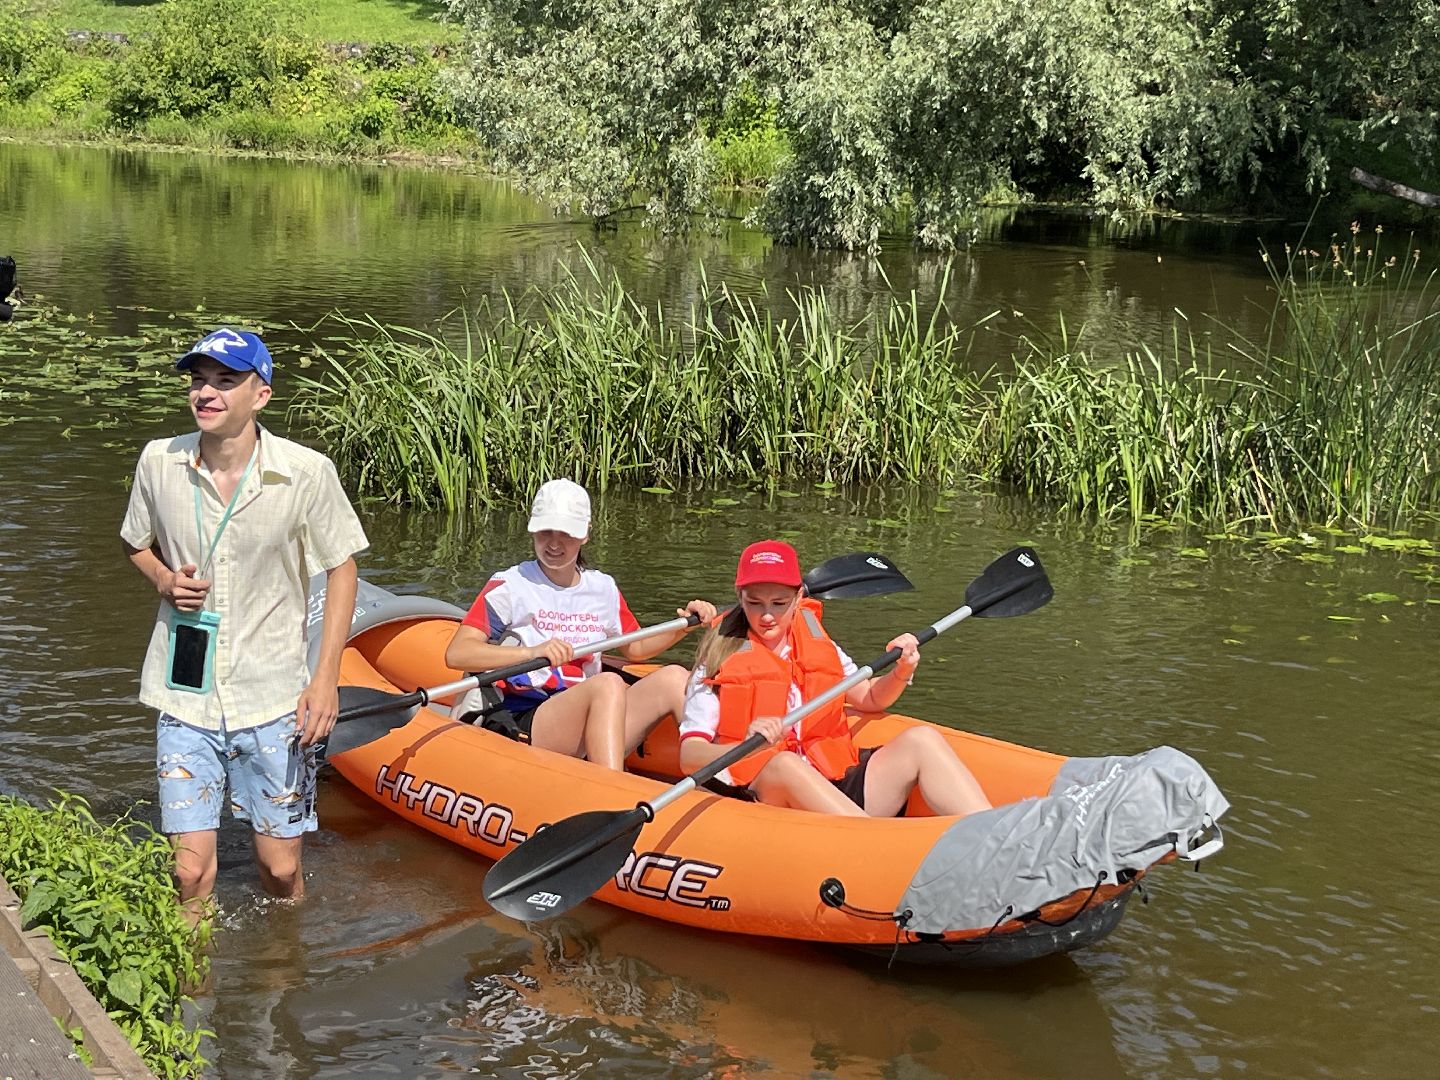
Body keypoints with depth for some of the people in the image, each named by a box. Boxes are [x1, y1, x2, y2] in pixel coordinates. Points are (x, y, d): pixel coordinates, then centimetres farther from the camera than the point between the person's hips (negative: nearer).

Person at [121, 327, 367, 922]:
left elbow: (341, 569, 0)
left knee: (281, 870, 6)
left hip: (274, 699, -1)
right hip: (185, 697, 1)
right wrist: (164, 579, -6)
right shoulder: (159, 461, -2)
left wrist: (326, 679, -6)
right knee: (190, 870, -2)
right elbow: (136, 543, 17)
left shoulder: (307, 472, -10)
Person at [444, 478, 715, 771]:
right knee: (607, 683, -32)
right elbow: (456, 654, -13)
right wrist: (531, 652, -25)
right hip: (520, 728, -6)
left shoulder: (603, 589, 16)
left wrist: (683, 627, 14)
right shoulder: (510, 586, -1)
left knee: (672, 678, -12)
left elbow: (635, 648, 31)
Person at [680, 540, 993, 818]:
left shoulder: (818, 646, 16)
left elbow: (869, 698, 28)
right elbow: (689, 757, -10)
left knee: (922, 740, -12)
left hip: (835, 791, 5)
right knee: (782, 764, -37)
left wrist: (900, 674, 6)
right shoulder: (719, 662, 0)